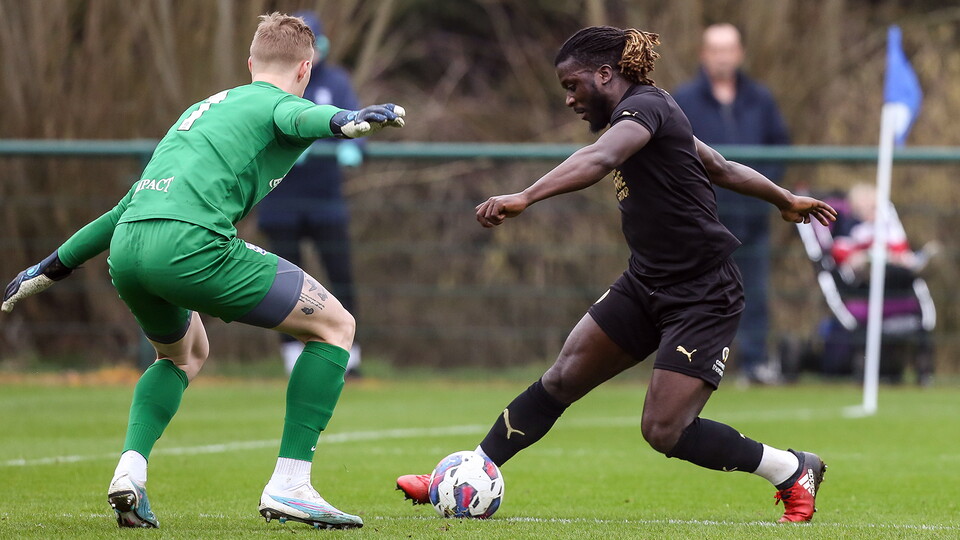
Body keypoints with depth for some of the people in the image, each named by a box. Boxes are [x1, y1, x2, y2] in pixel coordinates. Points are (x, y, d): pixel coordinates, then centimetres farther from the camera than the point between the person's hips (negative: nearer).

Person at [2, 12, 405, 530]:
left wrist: (52, 267, 43)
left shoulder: (202, 109, 34)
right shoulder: (279, 101, 13)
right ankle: (288, 487, 0)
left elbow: (131, 203, 37)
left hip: (126, 247, 7)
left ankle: (130, 469, 12)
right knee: (335, 326, 8)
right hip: (189, 244, -7)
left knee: (184, 353, 36)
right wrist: (343, 119, -34)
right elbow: (299, 118, -14)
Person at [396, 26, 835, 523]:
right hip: (647, 284, 9)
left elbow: (599, 160, -40)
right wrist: (786, 201, 37)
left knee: (664, 431, -10)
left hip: (702, 299, -9)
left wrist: (524, 198, -53)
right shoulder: (646, 116, 10)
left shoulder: (645, 105, -19)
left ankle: (794, 471, 8)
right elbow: (721, 168, 23)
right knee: (561, 379, 4)